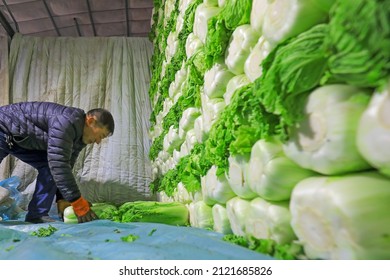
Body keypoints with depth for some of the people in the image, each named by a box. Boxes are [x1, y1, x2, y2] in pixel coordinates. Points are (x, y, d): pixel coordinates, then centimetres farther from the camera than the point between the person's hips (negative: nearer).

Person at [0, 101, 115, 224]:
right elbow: (58, 165, -38)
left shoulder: (80, 137, -4)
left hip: (22, 140, 8)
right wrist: (79, 203, -33)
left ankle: (37, 215, -2)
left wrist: (62, 199, -2)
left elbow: (65, 166, 4)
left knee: (49, 168, -4)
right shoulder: (66, 121, -34)